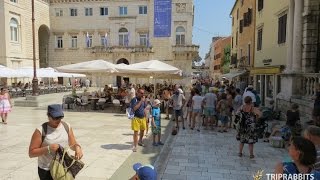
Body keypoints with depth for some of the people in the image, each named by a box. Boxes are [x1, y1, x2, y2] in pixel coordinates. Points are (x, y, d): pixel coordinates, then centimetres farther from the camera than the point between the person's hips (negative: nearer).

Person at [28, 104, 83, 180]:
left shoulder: (67, 126, -1)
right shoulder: (41, 131, -13)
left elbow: (73, 144, 7)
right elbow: (31, 153, -11)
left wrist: (77, 147, -15)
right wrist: (48, 148, -24)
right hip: (47, 171, -4)